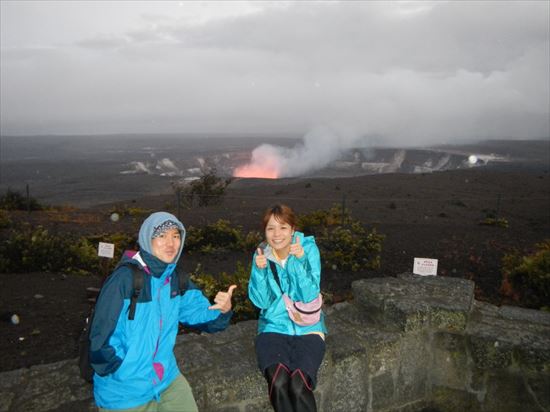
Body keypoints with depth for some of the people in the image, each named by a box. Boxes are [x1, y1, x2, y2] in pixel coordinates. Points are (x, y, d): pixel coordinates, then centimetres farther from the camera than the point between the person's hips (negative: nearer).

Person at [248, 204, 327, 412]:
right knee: (278, 383, -27)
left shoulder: (308, 248, -7)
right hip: (274, 328, 1)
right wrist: (260, 270, -20)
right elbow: (262, 302, -4)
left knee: (298, 386, -26)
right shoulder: (261, 254, -1)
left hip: (307, 328, -1)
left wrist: (300, 261, -26)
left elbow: (309, 297, -13)